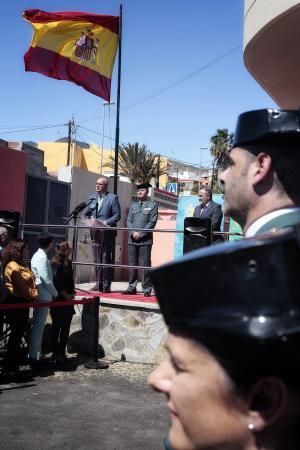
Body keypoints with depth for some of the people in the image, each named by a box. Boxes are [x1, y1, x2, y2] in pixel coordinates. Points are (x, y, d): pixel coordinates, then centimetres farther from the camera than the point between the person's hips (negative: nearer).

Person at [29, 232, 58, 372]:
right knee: (38, 327, -5)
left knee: (38, 327, 14)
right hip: (43, 297, -10)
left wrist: (52, 293, 11)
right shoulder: (42, 258, -17)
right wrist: (55, 294, -6)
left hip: (41, 296, 10)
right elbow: (47, 280, -19)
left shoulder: (38, 255, 14)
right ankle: (34, 357, -1)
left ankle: (36, 355, 21)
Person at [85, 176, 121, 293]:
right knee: (97, 259, 8)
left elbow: (117, 215, -5)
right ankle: (99, 283, 15)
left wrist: (105, 222, -17)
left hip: (107, 233, -5)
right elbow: (87, 213, 19)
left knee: (105, 258, -5)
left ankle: (106, 285, 0)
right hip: (95, 232, 5)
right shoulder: (92, 198, 15)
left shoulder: (112, 198, -1)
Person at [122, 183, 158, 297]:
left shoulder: (152, 205, 5)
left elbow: (152, 222, -4)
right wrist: (133, 232, -6)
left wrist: (141, 234, -11)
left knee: (145, 265, -4)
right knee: (132, 265, 6)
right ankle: (132, 288, 12)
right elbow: (129, 221, 12)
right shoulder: (133, 205, 19)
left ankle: (146, 289, 0)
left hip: (145, 240, -4)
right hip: (132, 239, 4)